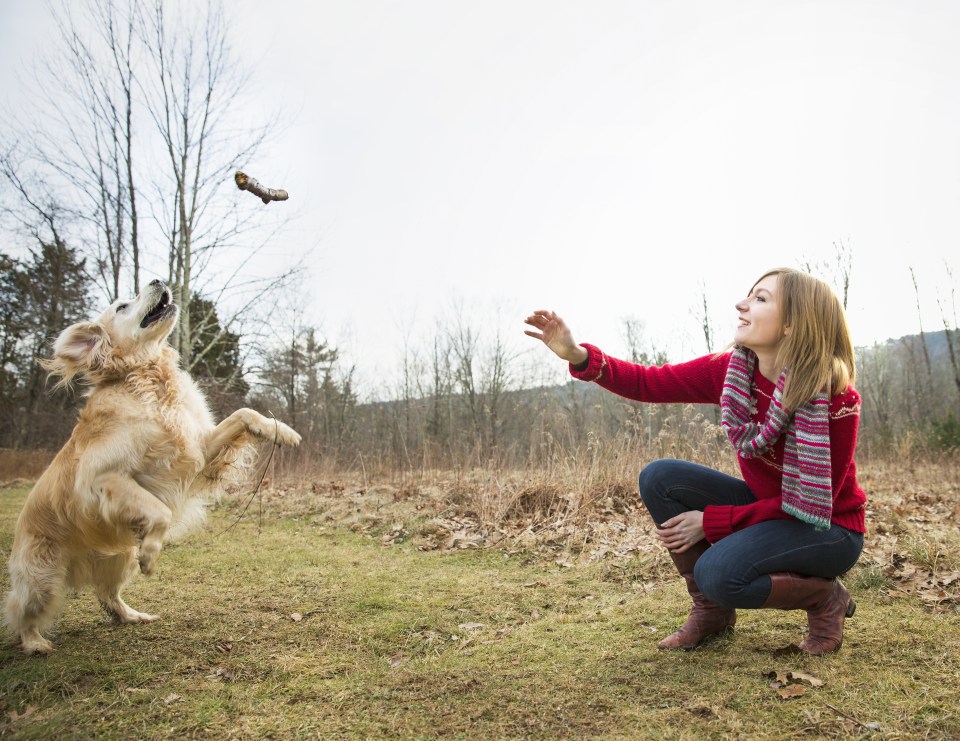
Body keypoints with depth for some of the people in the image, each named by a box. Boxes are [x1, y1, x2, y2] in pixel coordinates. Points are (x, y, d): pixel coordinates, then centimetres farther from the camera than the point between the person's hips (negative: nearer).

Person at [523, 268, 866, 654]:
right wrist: (578, 356, -29)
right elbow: (649, 383, -11)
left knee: (718, 572, -32)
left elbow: (812, 502, -21)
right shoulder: (729, 370, -12)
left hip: (828, 528, -6)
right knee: (659, 478, -14)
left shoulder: (837, 400, -26)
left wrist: (710, 521, -24)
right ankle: (711, 609, 2)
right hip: (766, 507, 6)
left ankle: (826, 597, -1)